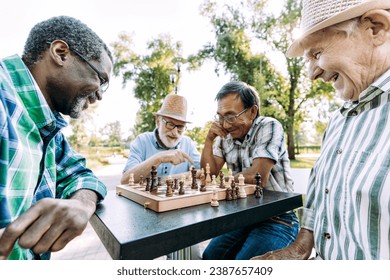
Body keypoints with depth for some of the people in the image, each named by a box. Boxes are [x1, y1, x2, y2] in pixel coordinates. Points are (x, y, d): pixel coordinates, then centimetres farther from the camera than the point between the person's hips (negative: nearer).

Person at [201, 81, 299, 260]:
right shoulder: (225, 135, 0)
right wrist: (209, 139, -11)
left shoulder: (269, 127, -15)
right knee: (209, 257, -1)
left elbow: (258, 177, -26)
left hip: (278, 220, -5)